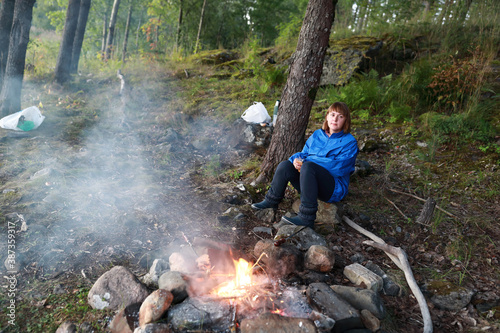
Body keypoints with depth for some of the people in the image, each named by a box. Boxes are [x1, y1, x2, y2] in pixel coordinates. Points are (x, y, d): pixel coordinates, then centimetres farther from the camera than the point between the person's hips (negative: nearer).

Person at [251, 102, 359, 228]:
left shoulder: (349, 142, -3)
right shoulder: (317, 135, 16)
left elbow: (338, 166, -17)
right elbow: (304, 153, 17)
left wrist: (305, 162, -19)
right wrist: (297, 159, -11)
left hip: (334, 188, -6)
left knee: (308, 167, -34)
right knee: (285, 165, -16)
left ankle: (306, 217, -34)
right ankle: (271, 201, 2)